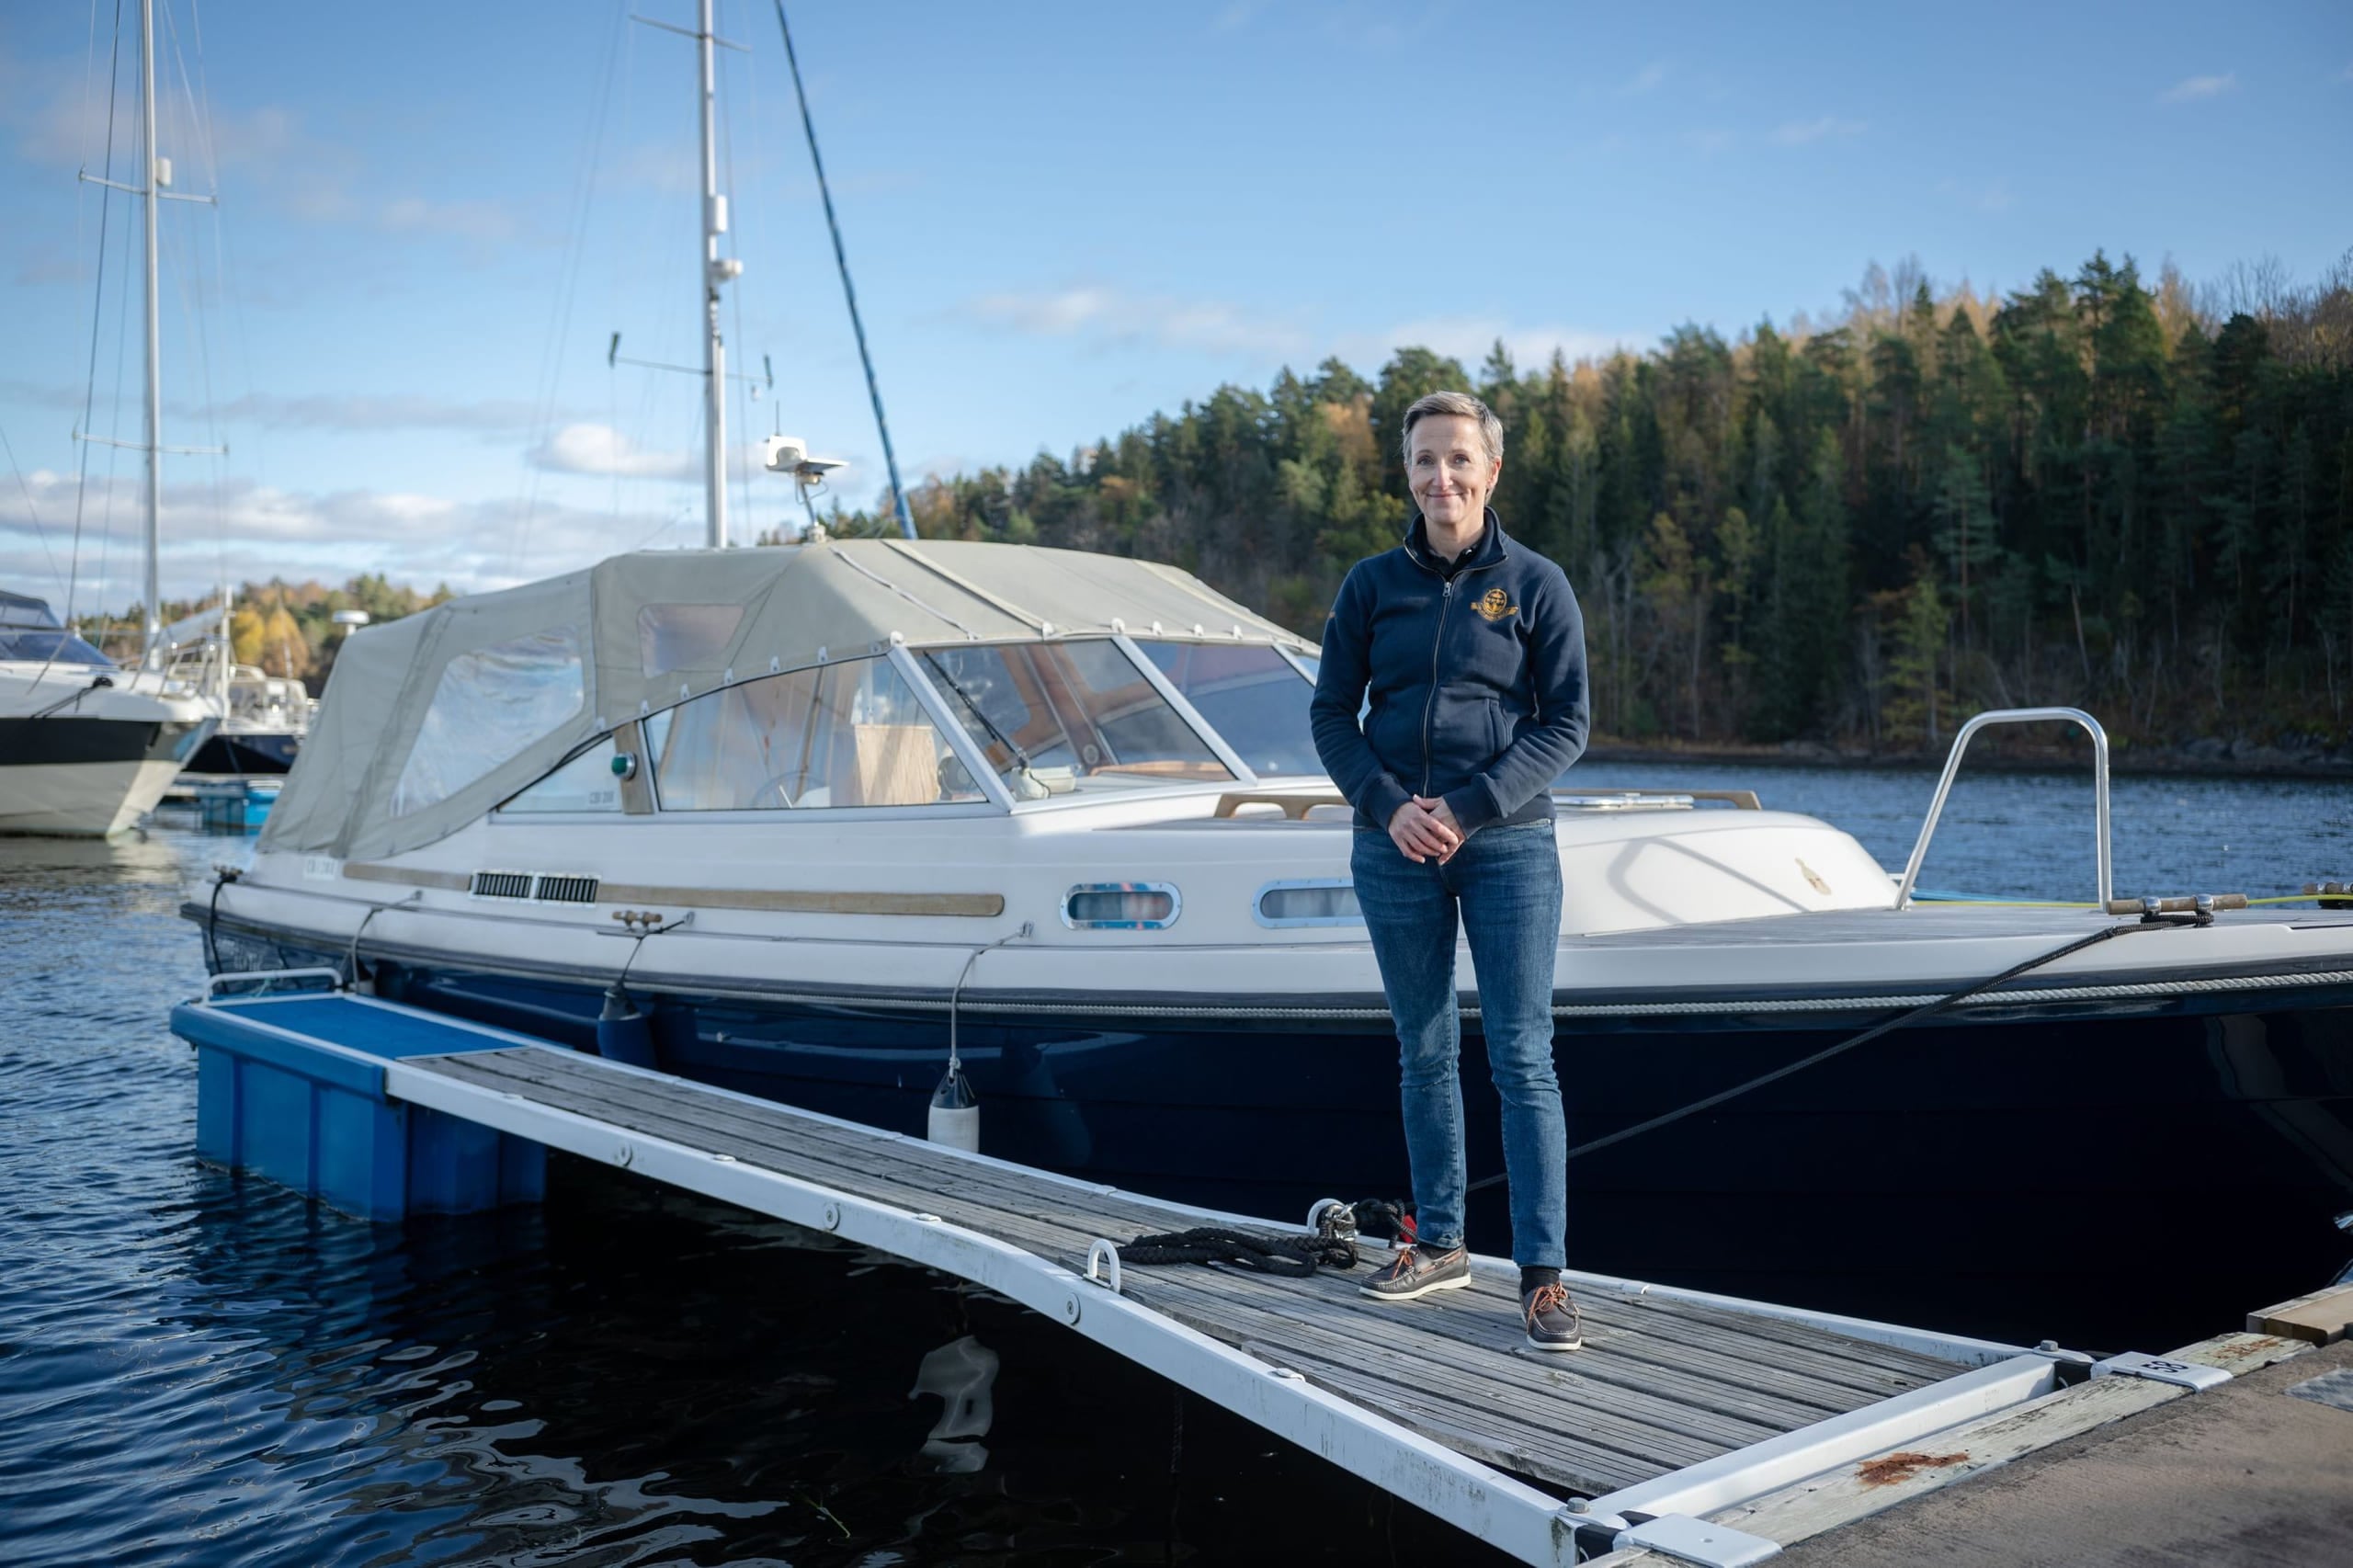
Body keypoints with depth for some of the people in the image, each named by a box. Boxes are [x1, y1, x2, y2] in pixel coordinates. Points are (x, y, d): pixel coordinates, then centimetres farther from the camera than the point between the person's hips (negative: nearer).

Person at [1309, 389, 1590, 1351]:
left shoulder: (1535, 585, 0)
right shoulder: (1372, 585, 6)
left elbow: (1567, 723, -2)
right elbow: (1332, 715, 7)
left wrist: (1469, 811, -13)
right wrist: (1390, 805, -10)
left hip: (1508, 846, -2)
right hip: (1395, 849, 3)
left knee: (1523, 1060, -4)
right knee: (1424, 1054, 11)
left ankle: (1543, 1274, 1)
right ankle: (1439, 1245, 24)